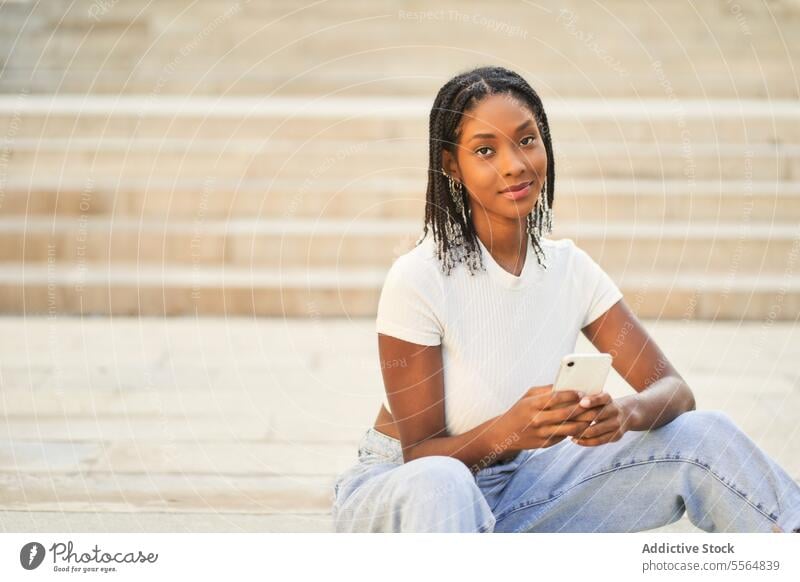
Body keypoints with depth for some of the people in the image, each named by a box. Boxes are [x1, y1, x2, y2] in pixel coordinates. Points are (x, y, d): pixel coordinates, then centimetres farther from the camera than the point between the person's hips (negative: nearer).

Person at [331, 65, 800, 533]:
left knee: (706, 436, -9)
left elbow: (675, 391, -6)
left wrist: (623, 413, -30)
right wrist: (509, 431, -37)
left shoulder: (570, 268, -4)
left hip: (515, 485, 5)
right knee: (440, 484, -43)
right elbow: (420, 454, -17)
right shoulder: (418, 279, -20)